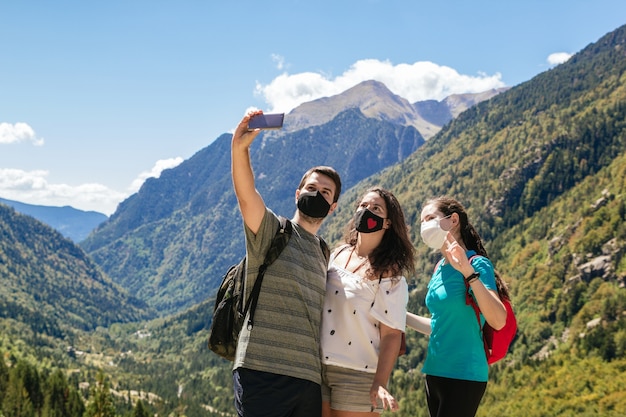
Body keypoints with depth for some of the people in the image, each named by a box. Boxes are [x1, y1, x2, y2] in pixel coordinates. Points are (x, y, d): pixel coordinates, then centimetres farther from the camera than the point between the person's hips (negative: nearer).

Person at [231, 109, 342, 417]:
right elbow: (245, 192, -17)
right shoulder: (271, 230, 3)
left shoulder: (325, 255, 19)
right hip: (262, 371, -5)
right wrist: (239, 148, -33)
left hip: (309, 379, 6)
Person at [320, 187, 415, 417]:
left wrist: (379, 384, -20)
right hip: (317, 368, 5)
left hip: (357, 375, -5)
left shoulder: (390, 275, -6)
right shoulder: (336, 255, 9)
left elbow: (392, 334, -11)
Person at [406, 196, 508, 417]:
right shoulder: (439, 268, 10)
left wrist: (468, 272, -30)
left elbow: (498, 321, -24)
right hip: (435, 372, 8)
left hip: (463, 375, -8)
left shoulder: (476, 264, -11)